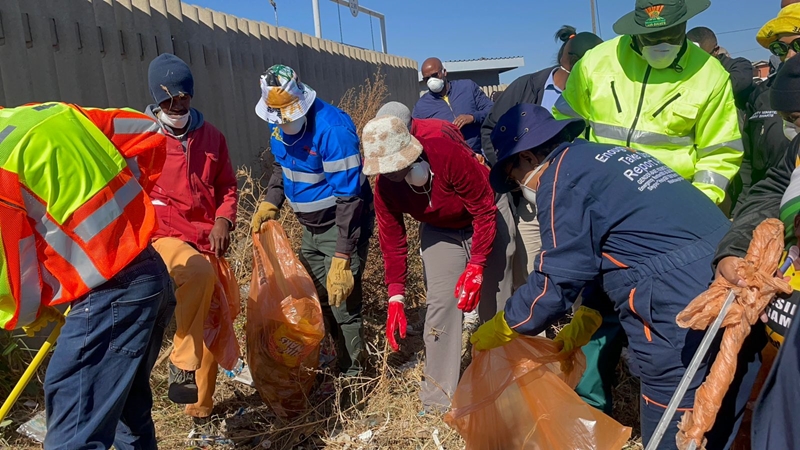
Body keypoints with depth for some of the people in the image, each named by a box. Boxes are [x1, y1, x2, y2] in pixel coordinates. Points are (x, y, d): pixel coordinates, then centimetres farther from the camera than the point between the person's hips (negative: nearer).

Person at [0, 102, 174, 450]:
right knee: (127, 404, 24)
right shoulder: (54, 113, 9)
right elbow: (151, 136, 14)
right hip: (152, 276, 9)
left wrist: (32, 312, 15)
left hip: (108, 296, -9)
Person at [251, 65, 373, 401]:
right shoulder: (278, 127, -2)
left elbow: (349, 197, -28)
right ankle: (342, 361, 35)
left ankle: (352, 381, 15)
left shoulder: (333, 129, -28)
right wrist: (270, 202, 0)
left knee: (343, 306, -5)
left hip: (343, 226, -8)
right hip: (310, 227, 8)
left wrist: (342, 257, -30)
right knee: (316, 299, 15)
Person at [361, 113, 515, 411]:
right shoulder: (385, 185, -21)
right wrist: (396, 298, -13)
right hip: (439, 230, 3)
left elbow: (485, 211, -27)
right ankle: (437, 397, 4)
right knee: (440, 303, -9)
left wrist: (476, 267, -30)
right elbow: (392, 241, -11)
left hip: (487, 217, -3)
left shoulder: (448, 152, -37)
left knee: (494, 304, 3)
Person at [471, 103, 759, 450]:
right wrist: (586, 320, 23)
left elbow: (558, 278, -6)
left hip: (684, 315, -10)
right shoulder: (605, 157, 21)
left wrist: (500, 328, 7)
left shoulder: (561, 176, -7)